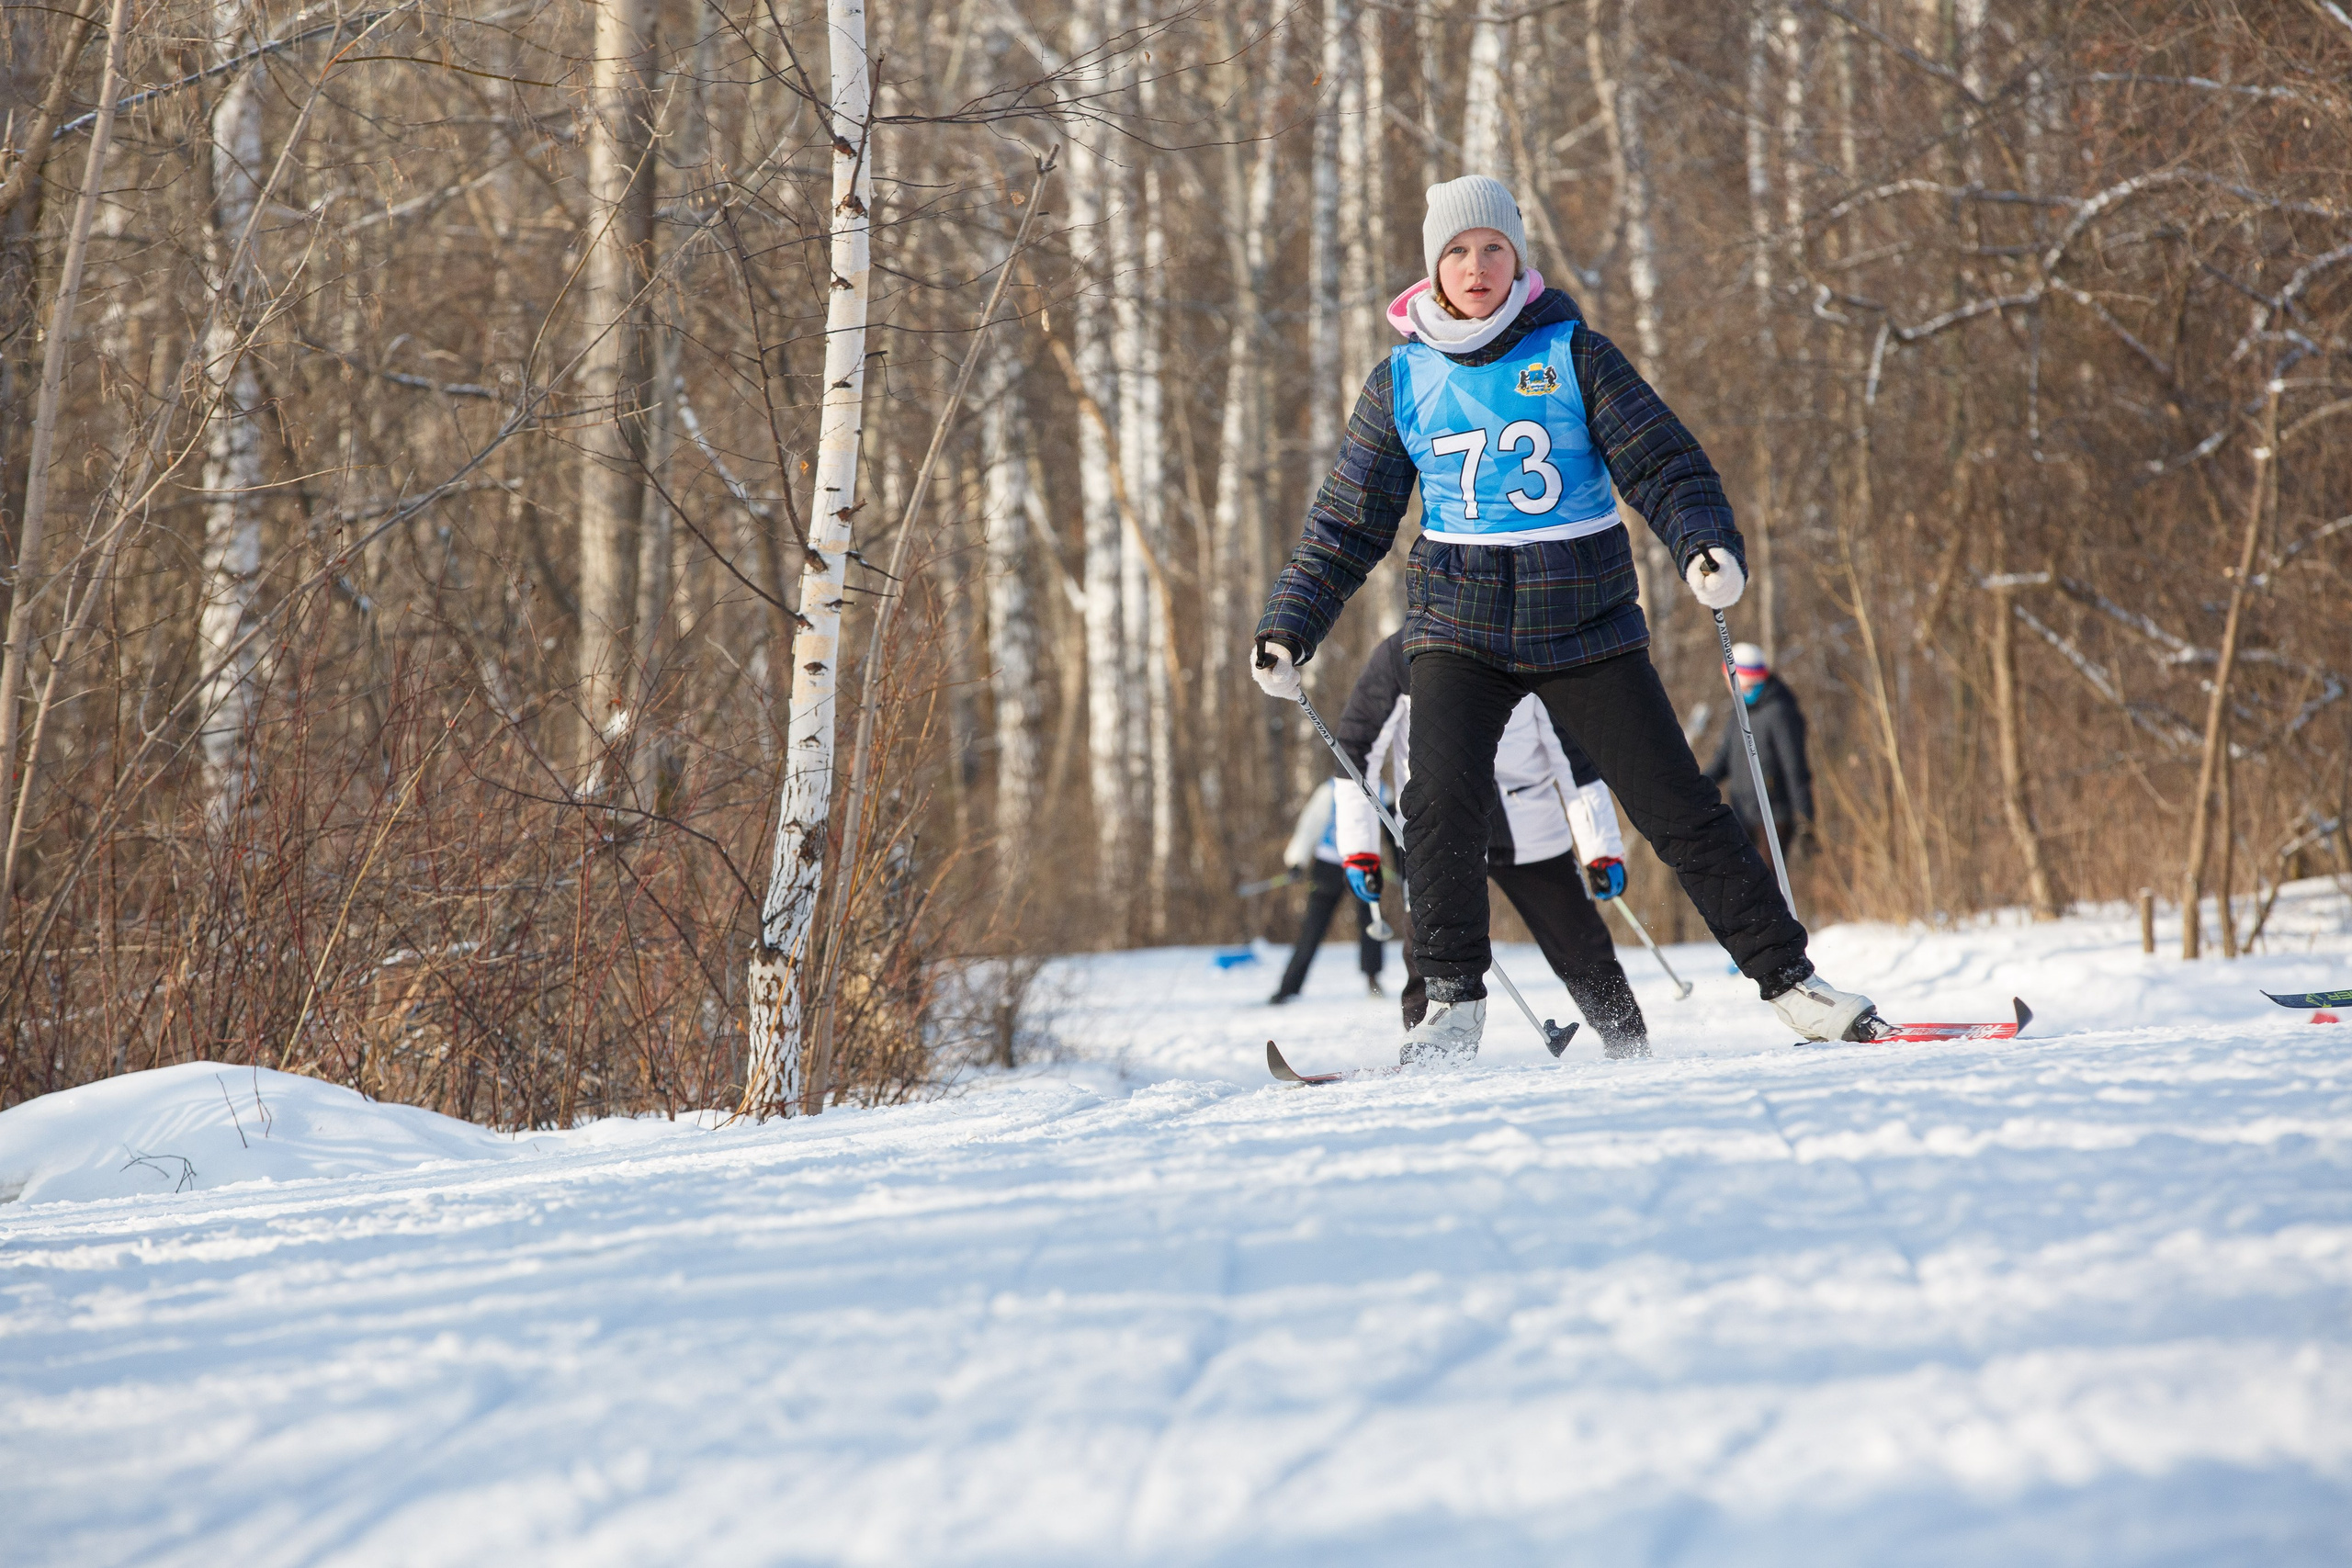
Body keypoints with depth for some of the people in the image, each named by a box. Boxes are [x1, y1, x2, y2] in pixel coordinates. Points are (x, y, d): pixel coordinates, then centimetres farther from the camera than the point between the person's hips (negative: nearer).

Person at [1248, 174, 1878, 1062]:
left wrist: (1706, 545, -24)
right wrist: (1288, 628, 2)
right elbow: (1348, 523, 10)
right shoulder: (1401, 382, 4)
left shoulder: (1571, 354, -2)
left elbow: (1661, 464, -5)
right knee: (1442, 797, -21)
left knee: (1677, 806, -2)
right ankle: (1454, 1003, -10)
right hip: (1460, 625, 1)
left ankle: (1786, 977, 8)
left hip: (1585, 622, -1)